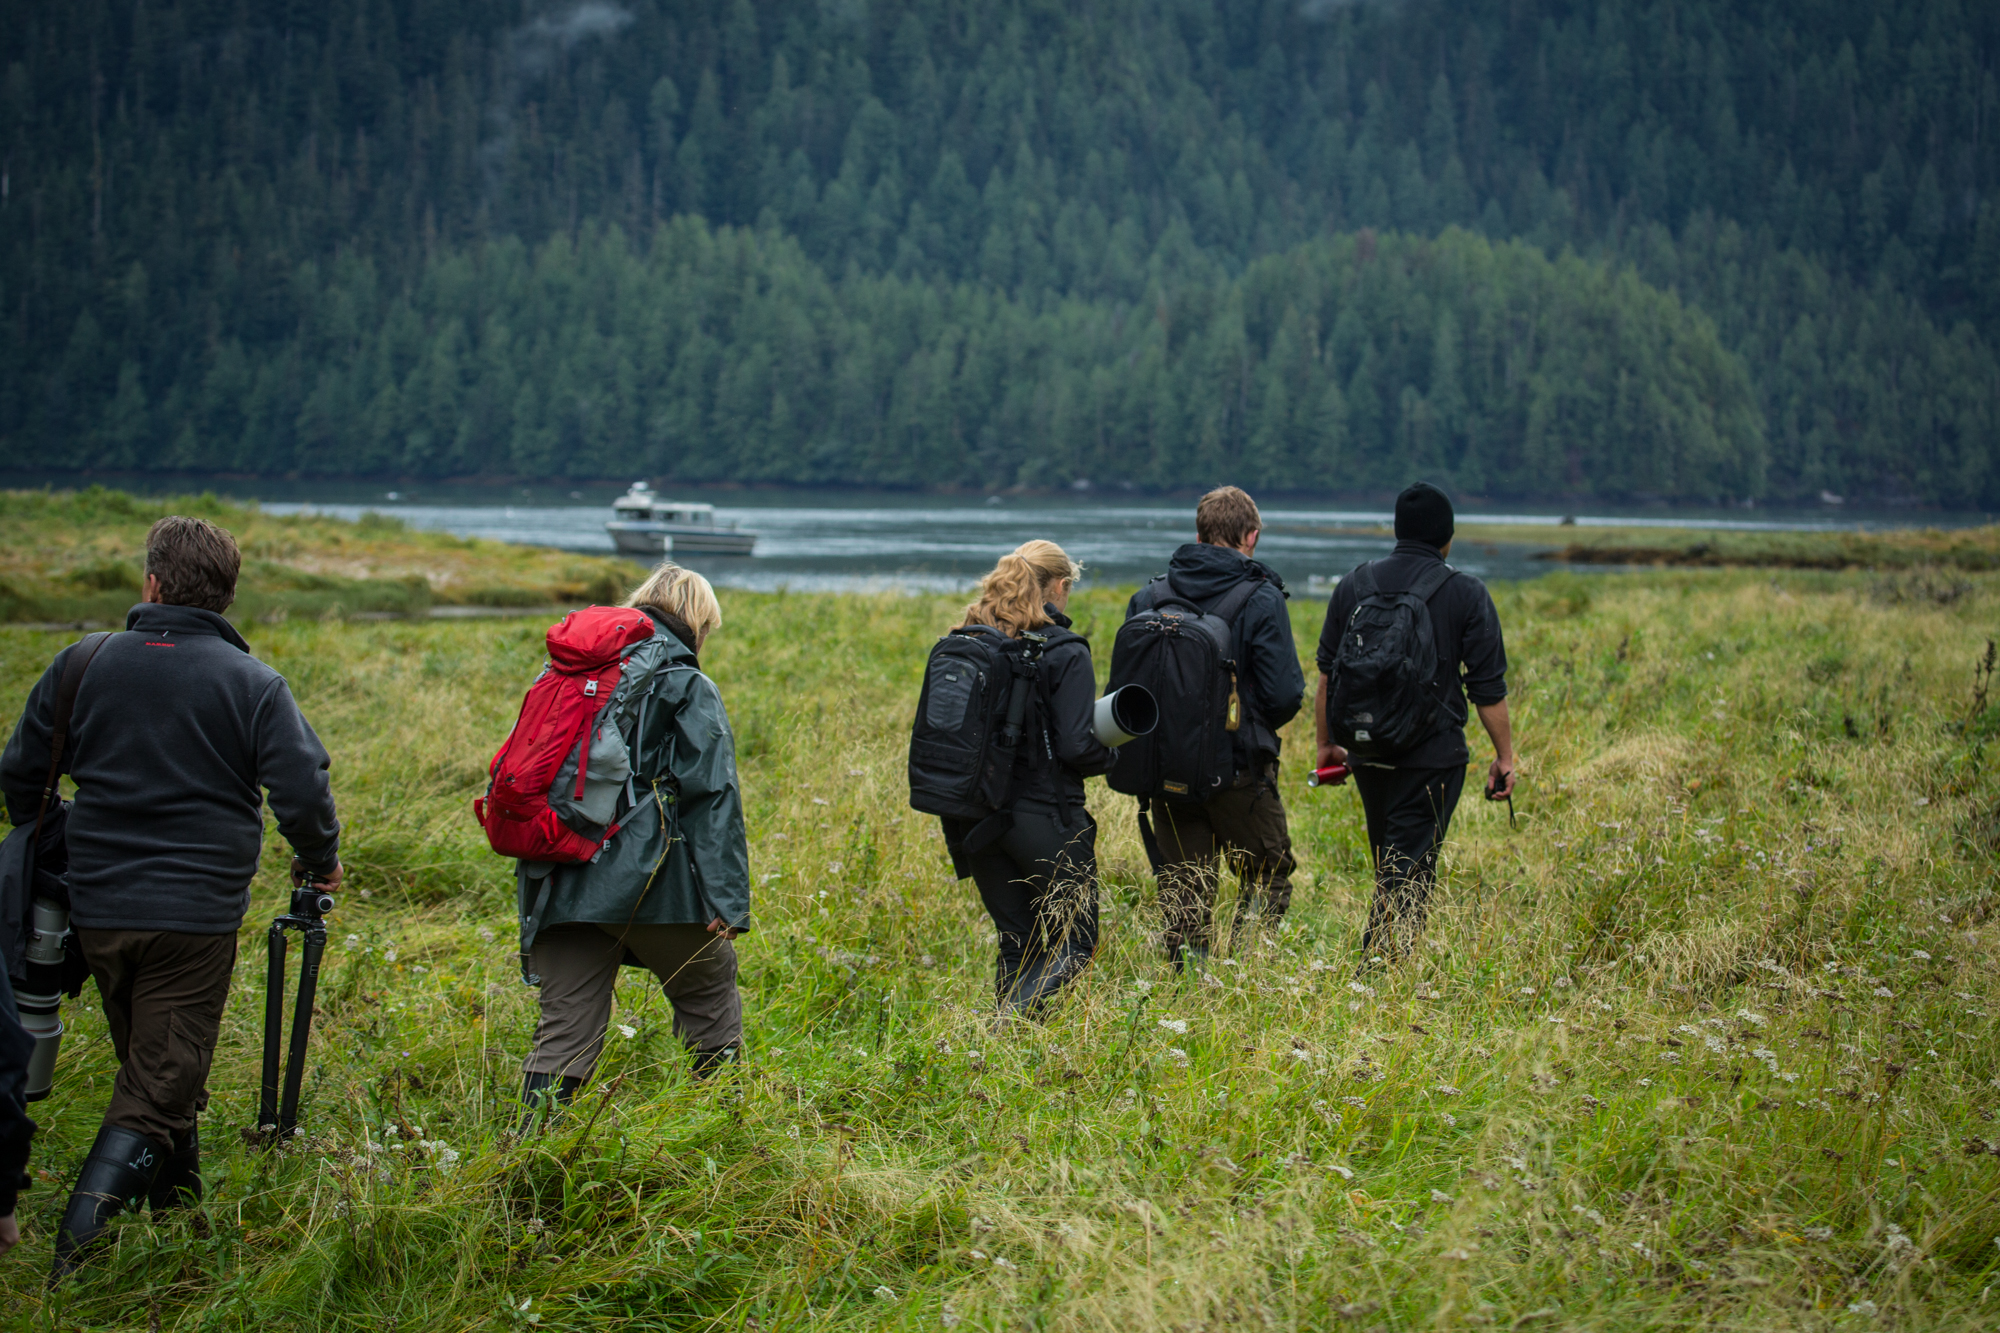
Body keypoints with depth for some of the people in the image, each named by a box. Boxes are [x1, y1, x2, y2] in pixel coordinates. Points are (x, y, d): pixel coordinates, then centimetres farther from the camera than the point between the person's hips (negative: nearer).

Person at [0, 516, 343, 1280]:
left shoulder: (81, 665, 3)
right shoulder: (253, 686, -5)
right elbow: (303, 796, -10)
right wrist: (319, 863, 11)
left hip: (96, 909, 3)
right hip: (197, 916, -3)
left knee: (151, 1067, 21)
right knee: (160, 1086, -2)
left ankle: (178, 1215, 31)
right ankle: (79, 1240, -21)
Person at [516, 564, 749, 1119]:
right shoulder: (690, 691, 0)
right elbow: (712, 797, -9)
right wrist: (727, 900, -12)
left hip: (563, 886, 4)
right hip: (651, 885, -4)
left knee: (563, 1032, 5)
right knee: (710, 993, 16)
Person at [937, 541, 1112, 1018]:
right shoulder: (1064, 653, -11)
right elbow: (1077, 747, -16)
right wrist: (1113, 751, 5)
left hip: (977, 816, 6)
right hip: (1045, 816, -6)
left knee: (1016, 946, 16)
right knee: (1073, 943, 5)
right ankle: (1015, 1014, -19)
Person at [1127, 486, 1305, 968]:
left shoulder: (1148, 597, 2)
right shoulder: (1261, 600, -10)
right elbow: (1284, 694, -13)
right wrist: (1258, 727, 8)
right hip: (1239, 773, -4)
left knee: (1182, 894, 11)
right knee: (1269, 877, 12)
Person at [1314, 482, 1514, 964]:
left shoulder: (1353, 586, 6)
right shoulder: (1466, 593, -5)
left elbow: (1328, 675, 10)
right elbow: (1488, 687, -4)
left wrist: (1326, 744, 20)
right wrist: (1504, 756, 4)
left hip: (1368, 752, 4)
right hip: (1434, 755, -4)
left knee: (1389, 865, 18)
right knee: (1409, 869, -5)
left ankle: (1378, 961, 22)